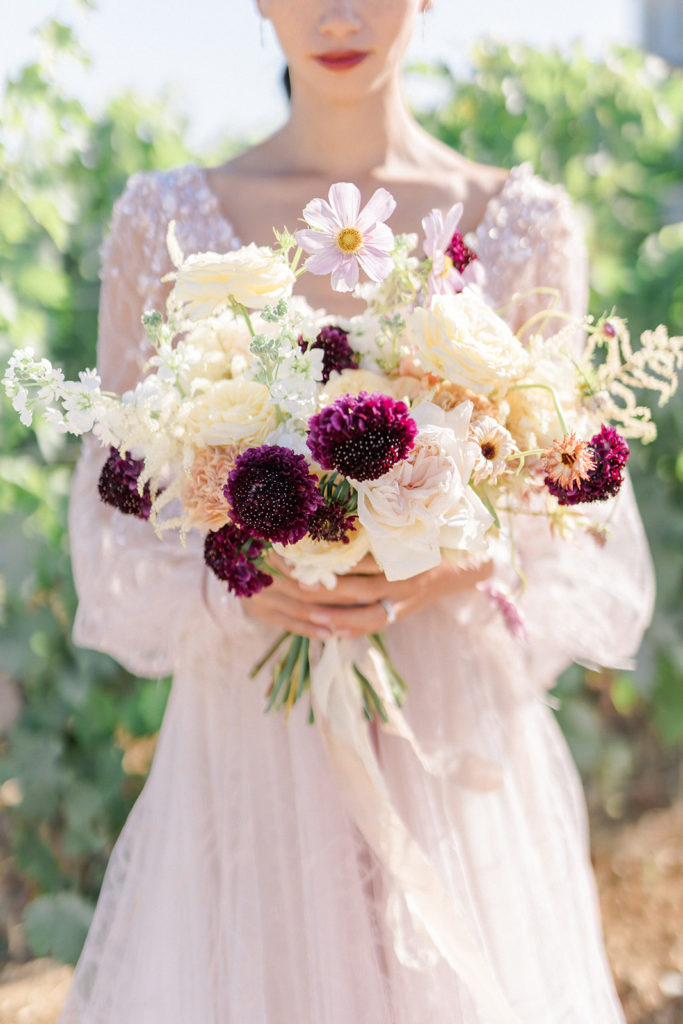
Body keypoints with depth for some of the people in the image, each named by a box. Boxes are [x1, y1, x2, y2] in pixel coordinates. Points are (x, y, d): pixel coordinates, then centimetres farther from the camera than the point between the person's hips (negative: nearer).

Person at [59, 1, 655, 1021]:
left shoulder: (527, 228, 1)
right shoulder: (163, 219, 1)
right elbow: (114, 516, 2)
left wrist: (456, 569, -16)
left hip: (457, 739, 1)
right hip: (251, 738, 0)